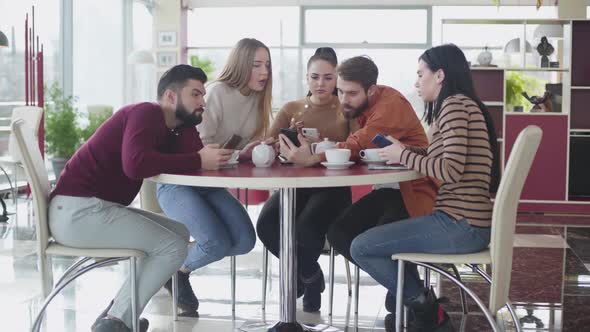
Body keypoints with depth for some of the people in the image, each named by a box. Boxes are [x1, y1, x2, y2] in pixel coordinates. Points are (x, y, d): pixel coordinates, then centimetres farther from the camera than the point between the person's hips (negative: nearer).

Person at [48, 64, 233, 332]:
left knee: (180, 233, 12)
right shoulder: (147, 113, -14)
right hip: (77, 210, -10)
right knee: (174, 246, -11)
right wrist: (198, 161, -27)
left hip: (95, 207, 10)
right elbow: (136, 163, -32)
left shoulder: (170, 129, 17)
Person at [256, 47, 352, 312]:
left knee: (307, 228, -33)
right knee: (266, 225, -27)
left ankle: (304, 273, 7)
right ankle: (310, 275, 5)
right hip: (296, 184, 3)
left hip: (333, 187, -3)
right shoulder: (292, 109, 12)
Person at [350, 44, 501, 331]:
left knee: (361, 248, -7)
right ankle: (421, 308, 23)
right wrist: (406, 150, 8)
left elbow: (451, 169, -22)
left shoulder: (454, 104, -12)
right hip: (466, 221, 11)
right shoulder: (459, 105, 19)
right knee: (382, 235, 27)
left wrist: (404, 155, -9)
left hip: (459, 226, -11)